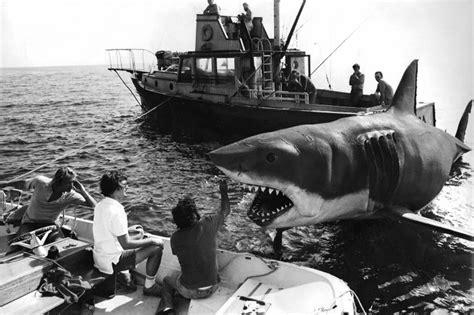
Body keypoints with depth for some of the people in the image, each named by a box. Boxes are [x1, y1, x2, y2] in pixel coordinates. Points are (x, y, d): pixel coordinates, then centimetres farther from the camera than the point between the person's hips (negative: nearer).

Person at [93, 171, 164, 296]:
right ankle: (149, 286, 8)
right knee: (157, 247, -7)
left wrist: (128, 229, 10)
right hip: (112, 263, -9)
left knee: (139, 235, 24)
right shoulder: (116, 211, -27)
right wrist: (152, 240, -14)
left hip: (99, 257, 9)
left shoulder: (100, 205, 1)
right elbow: (125, 244, -24)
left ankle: (121, 274, 18)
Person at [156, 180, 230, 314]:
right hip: (211, 288, 2)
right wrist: (223, 191, 19)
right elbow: (226, 210, 4)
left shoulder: (175, 238, -14)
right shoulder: (208, 224, -15)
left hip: (189, 291, -1)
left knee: (167, 280, 28)